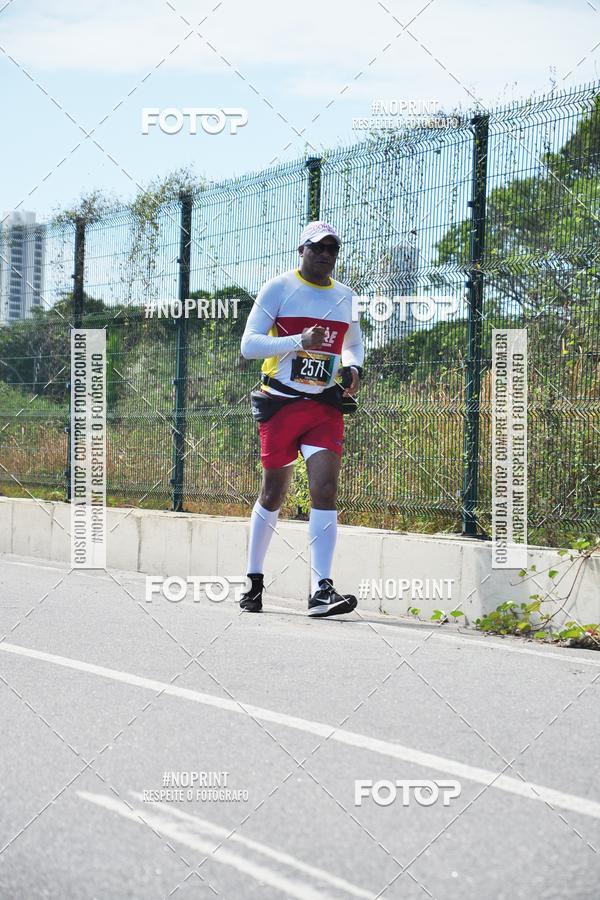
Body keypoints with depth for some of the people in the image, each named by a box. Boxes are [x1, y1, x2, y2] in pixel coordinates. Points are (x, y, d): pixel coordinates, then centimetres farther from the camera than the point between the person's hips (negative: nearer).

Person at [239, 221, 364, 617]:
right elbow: (249, 344, -10)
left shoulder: (345, 296, 12)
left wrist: (353, 367, 6)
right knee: (273, 493, 6)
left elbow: (354, 343, 29)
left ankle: (321, 590, -16)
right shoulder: (278, 288, -3)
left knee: (326, 489, -12)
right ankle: (254, 580, 24)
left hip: (326, 406, 3)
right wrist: (299, 341, -24)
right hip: (281, 402, -3)